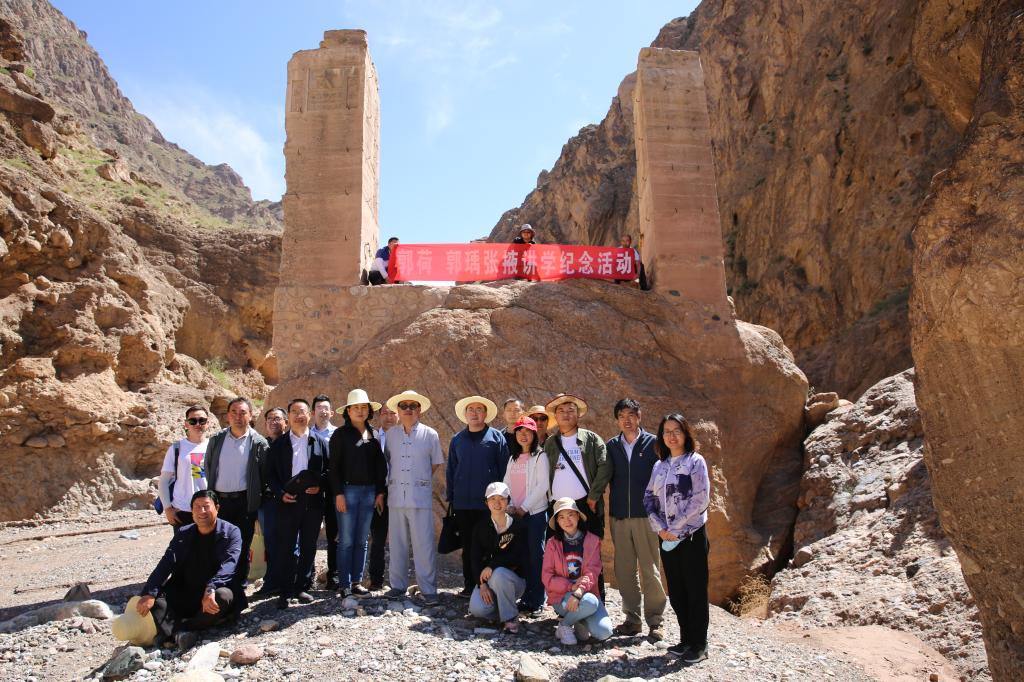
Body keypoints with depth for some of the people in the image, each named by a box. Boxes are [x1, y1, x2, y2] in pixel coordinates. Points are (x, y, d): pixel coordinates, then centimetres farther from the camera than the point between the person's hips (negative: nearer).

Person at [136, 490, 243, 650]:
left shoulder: (231, 532, -5)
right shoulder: (183, 534, 8)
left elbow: (228, 564, -20)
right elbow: (166, 564, -6)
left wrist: (211, 589, -37)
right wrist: (149, 593, -22)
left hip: (213, 596, -4)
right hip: (184, 596, 4)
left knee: (224, 595, -35)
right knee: (154, 595, -18)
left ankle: (171, 629, -28)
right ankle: (179, 631, -37)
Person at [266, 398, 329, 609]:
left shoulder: (320, 442, 7)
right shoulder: (278, 444, 7)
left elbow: (329, 470, 6)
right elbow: (272, 474, 5)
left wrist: (320, 486, -11)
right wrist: (281, 493, -9)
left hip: (313, 502, 1)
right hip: (287, 502, -1)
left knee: (308, 548, 7)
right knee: (286, 549, 3)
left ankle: (301, 587, 20)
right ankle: (285, 592, 13)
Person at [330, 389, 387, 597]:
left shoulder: (373, 435, 10)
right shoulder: (340, 434, 0)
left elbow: (380, 465, 11)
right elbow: (334, 466, -4)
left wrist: (380, 492, 6)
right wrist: (338, 493, -11)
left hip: (369, 491, 4)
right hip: (348, 490, -4)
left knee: (361, 540, 8)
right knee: (347, 540, -2)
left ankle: (357, 582, 16)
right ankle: (344, 585, 6)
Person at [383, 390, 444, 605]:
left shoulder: (430, 434, 3)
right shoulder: (390, 434, 8)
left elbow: (436, 463, 12)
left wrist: (420, 479, 9)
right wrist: (391, 481, 11)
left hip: (421, 496, -2)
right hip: (396, 495, 2)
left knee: (424, 544, -3)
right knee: (397, 542, 9)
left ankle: (428, 589, 6)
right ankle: (398, 585, 21)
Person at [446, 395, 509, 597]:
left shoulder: (497, 438, 3)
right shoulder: (457, 440, 13)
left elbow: (504, 470, 1)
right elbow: (450, 470, 15)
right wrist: (451, 497, 9)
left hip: (488, 504, -3)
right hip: (462, 504, 3)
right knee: (467, 546, 9)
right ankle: (469, 586, 19)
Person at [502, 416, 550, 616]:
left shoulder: (540, 457, -3)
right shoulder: (513, 458, 16)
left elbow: (543, 485, -11)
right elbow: (506, 484, 14)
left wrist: (524, 507, -11)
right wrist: (509, 506, -1)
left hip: (535, 512, -5)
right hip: (516, 513, 5)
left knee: (536, 556, -2)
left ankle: (537, 602, 4)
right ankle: (526, 597, 15)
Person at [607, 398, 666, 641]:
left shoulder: (653, 443, 1)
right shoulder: (612, 446, 9)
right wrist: (610, 510, -1)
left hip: (646, 516, -3)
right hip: (619, 517, 3)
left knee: (649, 569, 0)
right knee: (624, 570, 8)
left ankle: (655, 622, 12)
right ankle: (632, 619, 20)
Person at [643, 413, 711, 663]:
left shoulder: (695, 461, -6)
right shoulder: (659, 466, 10)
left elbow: (700, 500, -14)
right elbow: (649, 498, 8)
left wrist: (675, 528, -14)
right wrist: (660, 528, -7)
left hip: (692, 535, -5)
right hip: (667, 537, 5)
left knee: (695, 590, 2)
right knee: (676, 591, 11)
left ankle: (699, 645, 14)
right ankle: (686, 639, 25)